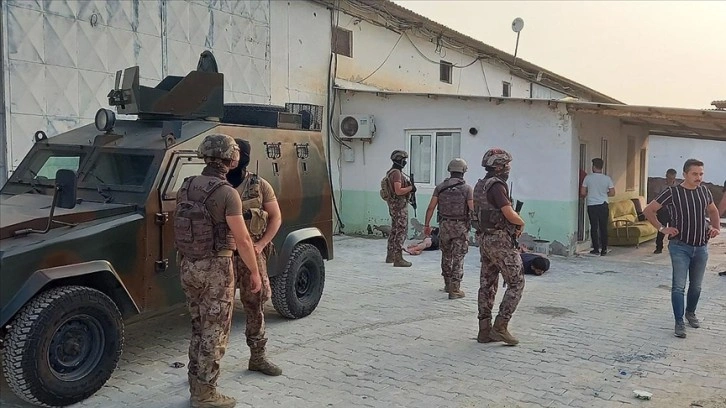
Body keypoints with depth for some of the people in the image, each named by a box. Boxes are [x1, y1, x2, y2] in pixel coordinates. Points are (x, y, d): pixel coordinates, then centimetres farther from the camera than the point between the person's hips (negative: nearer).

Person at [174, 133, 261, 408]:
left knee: (199, 328, 19)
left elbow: (182, 228, 13)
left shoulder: (185, 188, 4)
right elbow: (242, 240, -16)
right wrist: (254, 272, -6)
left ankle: (196, 385, 29)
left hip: (189, 266, 7)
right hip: (216, 268, -7)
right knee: (214, 332, 4)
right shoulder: (227, 193, -17)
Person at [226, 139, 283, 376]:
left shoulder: (260, 186, 0)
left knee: (255, 306, 10)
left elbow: (276, 218, 4)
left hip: (252, 254, 1)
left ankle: (258, 358, 25)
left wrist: (261, 245, -7)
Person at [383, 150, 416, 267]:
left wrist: (409, 189, 13)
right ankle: (398, 259, -6)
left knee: (394, 231, 16)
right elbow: (398, 191, -25)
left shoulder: (391, 172, 15)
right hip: (400, 206, -11)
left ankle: (390, 256, 24)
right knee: (401, 231, -7)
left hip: (394, 206, 11)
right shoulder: (397, 173, -17)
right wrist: (411, 188, -14)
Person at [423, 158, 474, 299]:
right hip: (461, 227, -3)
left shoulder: (440, 187, 0)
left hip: (444, 225, 3)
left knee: (446, 256, 18)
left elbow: (431, 207, -1)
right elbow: (473, 210, -12)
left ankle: (448, 285, 28)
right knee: (458, 258, 0)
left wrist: (426, 224, 7)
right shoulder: (467, 188, -9)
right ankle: (455, 290, -2)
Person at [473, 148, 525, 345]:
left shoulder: (480, 186, 13)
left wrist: (513, 225, 8)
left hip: (484, 239, 9)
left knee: (487, 284, 10)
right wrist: (521, 222, 0)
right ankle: (500, 326, -4)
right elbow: (510, 214, -22)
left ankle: (485, 330, 14)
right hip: (500, 240, -9)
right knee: (516, 282, -1)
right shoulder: (496, 185, -16)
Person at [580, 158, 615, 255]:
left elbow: (582, 193, -5)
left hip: (592, 206, -1)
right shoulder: (607, 178, -2)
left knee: (594, 227, 4)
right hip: (603, 205, 2)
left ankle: (596, 249, 5)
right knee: (603, 227, 8)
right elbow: (612, 193, 0)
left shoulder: (588, 177, -7)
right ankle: (604, 249, 10)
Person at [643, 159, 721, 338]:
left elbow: (713, 211, 23)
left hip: (701, 247, 5)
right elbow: (648, 210, -6)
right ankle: (679, 322, 2)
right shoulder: (673, 192, -10)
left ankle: (690, 313, 36)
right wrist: (662, 228, -10)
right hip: (680, 247, -4)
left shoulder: (704, 191, 4)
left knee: (696, 285, 15)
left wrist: (716, 227, 8)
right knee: (679, 286, -5)